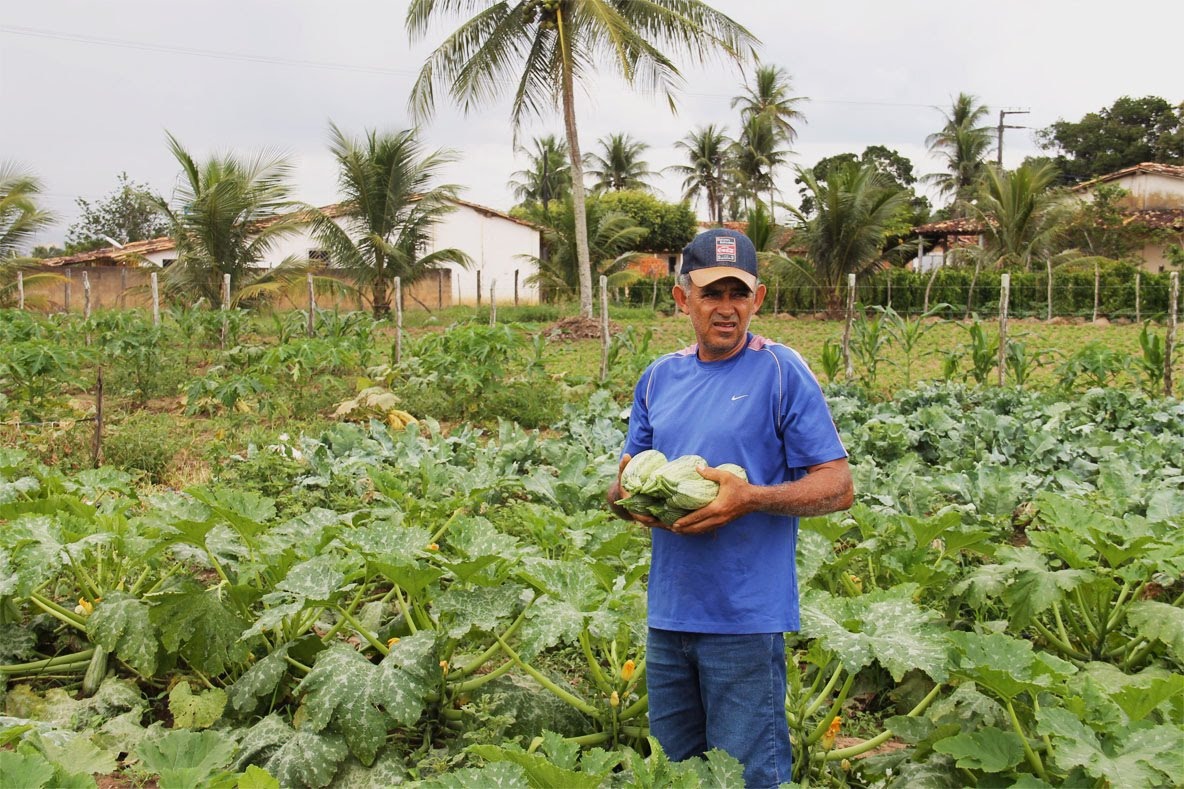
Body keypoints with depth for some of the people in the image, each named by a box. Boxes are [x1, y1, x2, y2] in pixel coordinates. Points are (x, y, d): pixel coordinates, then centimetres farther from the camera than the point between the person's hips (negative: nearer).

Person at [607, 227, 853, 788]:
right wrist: (629, 499, -8)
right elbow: (626, 471, 16)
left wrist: (750, 498, -24)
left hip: (746, 619, -5)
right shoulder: (659, 376, 9)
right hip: (668, 612, 6)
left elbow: (838, 487, -9)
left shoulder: (782, 372, -8)